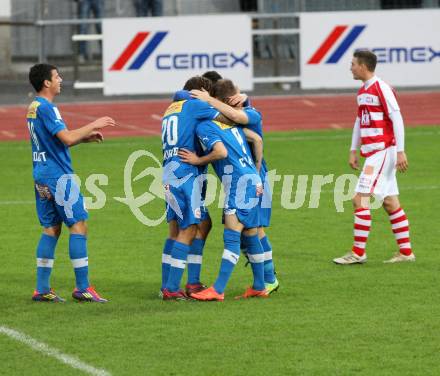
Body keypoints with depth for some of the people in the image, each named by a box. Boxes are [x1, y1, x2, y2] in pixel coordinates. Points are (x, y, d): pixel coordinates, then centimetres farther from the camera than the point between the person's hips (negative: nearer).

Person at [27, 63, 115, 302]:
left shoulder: (34, 108, 15)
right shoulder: (46, 108, -15)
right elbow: (67, 138, -21)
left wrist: (86, 137, 14)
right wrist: (93, 126, -9)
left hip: (41, 175, 10)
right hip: (58, 176, -10)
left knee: (51, 228, 11)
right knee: (79, 225, -5)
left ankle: (42, 289, 9)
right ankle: (82, 288, -7)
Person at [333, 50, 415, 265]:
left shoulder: (381, 89, -13)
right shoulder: (363, 92, 14)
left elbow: (397, 119, -15)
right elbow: (359, 121, 22)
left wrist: (400, 151, -18)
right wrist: (353, 151, 20)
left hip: (382, 151, -9)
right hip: (371, 152, 9)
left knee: (360, 198, -12)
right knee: (390, 203, 9)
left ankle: (358, 252, -10)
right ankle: (406, 252, 13)